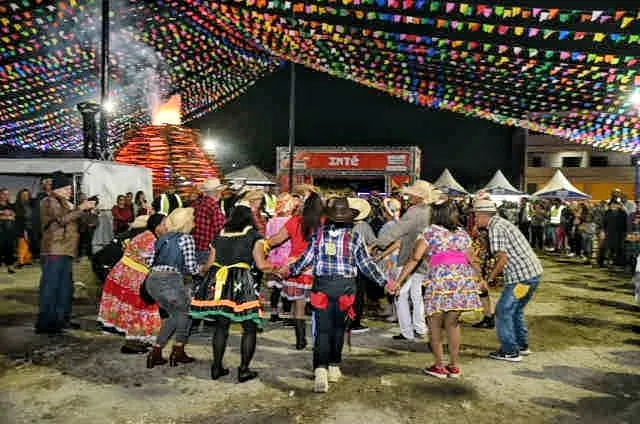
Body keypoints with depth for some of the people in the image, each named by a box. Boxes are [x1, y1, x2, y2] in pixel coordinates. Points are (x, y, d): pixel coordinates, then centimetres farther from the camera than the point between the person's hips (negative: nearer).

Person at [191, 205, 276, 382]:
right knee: (250, 327, 7)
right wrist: (274, 267, 14)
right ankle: (244, 369, 8)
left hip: (217, 281, 5)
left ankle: (217, 367, 22)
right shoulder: (254, 236, 5)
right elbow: (261, 265, -4)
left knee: (221, 325, 16)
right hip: (241, 282, -5)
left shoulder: (220, 236, 16)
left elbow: (209, 264, 16)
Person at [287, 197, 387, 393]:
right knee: (338, 328, 15)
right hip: (345, 286, 0)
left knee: (322, 329, 1)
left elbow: (307, 258, 7)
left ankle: (320, 370, -13)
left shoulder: (319, 233, 3)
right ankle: (334, 367, 26)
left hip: (322, 285, 0)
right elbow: (366, 263, 1)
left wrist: (289, 271, 21)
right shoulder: (354, 236, 0)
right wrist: (383, 281, 10)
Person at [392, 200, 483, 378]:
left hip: (440, 278, -4)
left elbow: (414, 259, -3)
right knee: (452, 323, 15)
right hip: (464, 278, 5)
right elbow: (473, 261, 21)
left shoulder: (429, 232, 5)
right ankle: (454, 366, 21)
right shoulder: (463, 234, 17)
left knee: (435, 323, 9)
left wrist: (399, 281, -3)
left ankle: (439, 366, 14)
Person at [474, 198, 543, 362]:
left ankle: (510, 351, 7)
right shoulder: (502, 222, 16)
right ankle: (522, 345, 32)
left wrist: (488, 279, -11)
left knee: (503, 311, 0)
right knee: (516, 310, 22)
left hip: (522, 276, -10)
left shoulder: (495, 229, -14)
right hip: (534, 272, 10)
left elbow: (503, 258, -20)